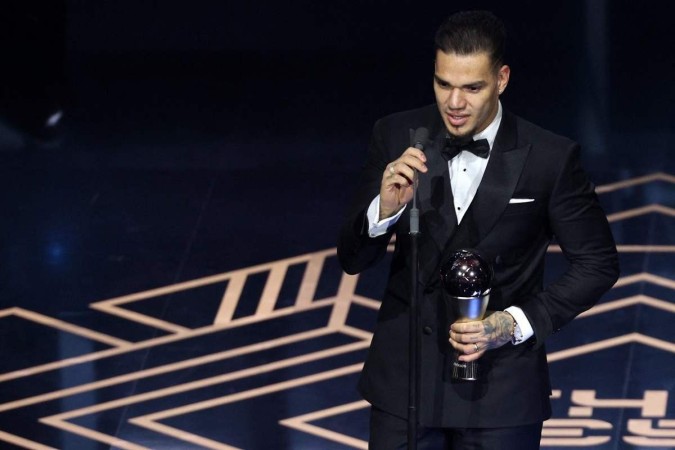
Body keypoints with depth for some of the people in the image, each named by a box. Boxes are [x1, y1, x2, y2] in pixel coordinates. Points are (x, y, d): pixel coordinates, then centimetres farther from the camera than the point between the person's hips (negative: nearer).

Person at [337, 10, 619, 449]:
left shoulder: (551, 158, -11)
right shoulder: (396, 137, -5)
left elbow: (597, 264, -1)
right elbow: (352, 259, -1)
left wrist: (517, 323, -13)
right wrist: (385, 209, -21)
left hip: (500, 386, -2)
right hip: (403, 377, 2)